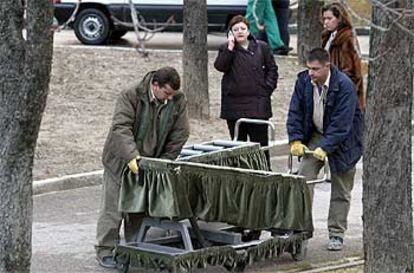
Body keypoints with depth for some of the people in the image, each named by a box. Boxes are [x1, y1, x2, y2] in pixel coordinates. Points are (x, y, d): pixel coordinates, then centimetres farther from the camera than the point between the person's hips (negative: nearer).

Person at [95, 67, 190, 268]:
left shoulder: (178, 102, -7)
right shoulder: (130, 97, -19)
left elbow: (180, 134, -3)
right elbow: (121, 127, -28)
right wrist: (131, 156, -39)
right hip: (120, 161, -4)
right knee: (113, 207, 0)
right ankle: (105, 251, 7)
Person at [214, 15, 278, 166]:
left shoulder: (261, 47, 7)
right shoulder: (225, 49, 7)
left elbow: (272, 69, 11)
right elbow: (220, 66, -10)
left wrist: (268, 87, 0)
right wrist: (230, 48, -16)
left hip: (257, 102, -1)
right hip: (234, 104, 1)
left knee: (260, 141, -2)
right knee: (238, 143, 6)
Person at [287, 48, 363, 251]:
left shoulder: (344, 86, -24)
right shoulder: (304, 81, -8)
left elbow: (342, 123, -26)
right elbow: (295, 112, -2)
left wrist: (325, 148, -31)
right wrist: (295, 140, -14)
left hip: (342, 141, -4)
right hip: (315, 135, 4)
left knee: (341, 191, 2)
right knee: (303, 178, -11)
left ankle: (336, 234, 11)